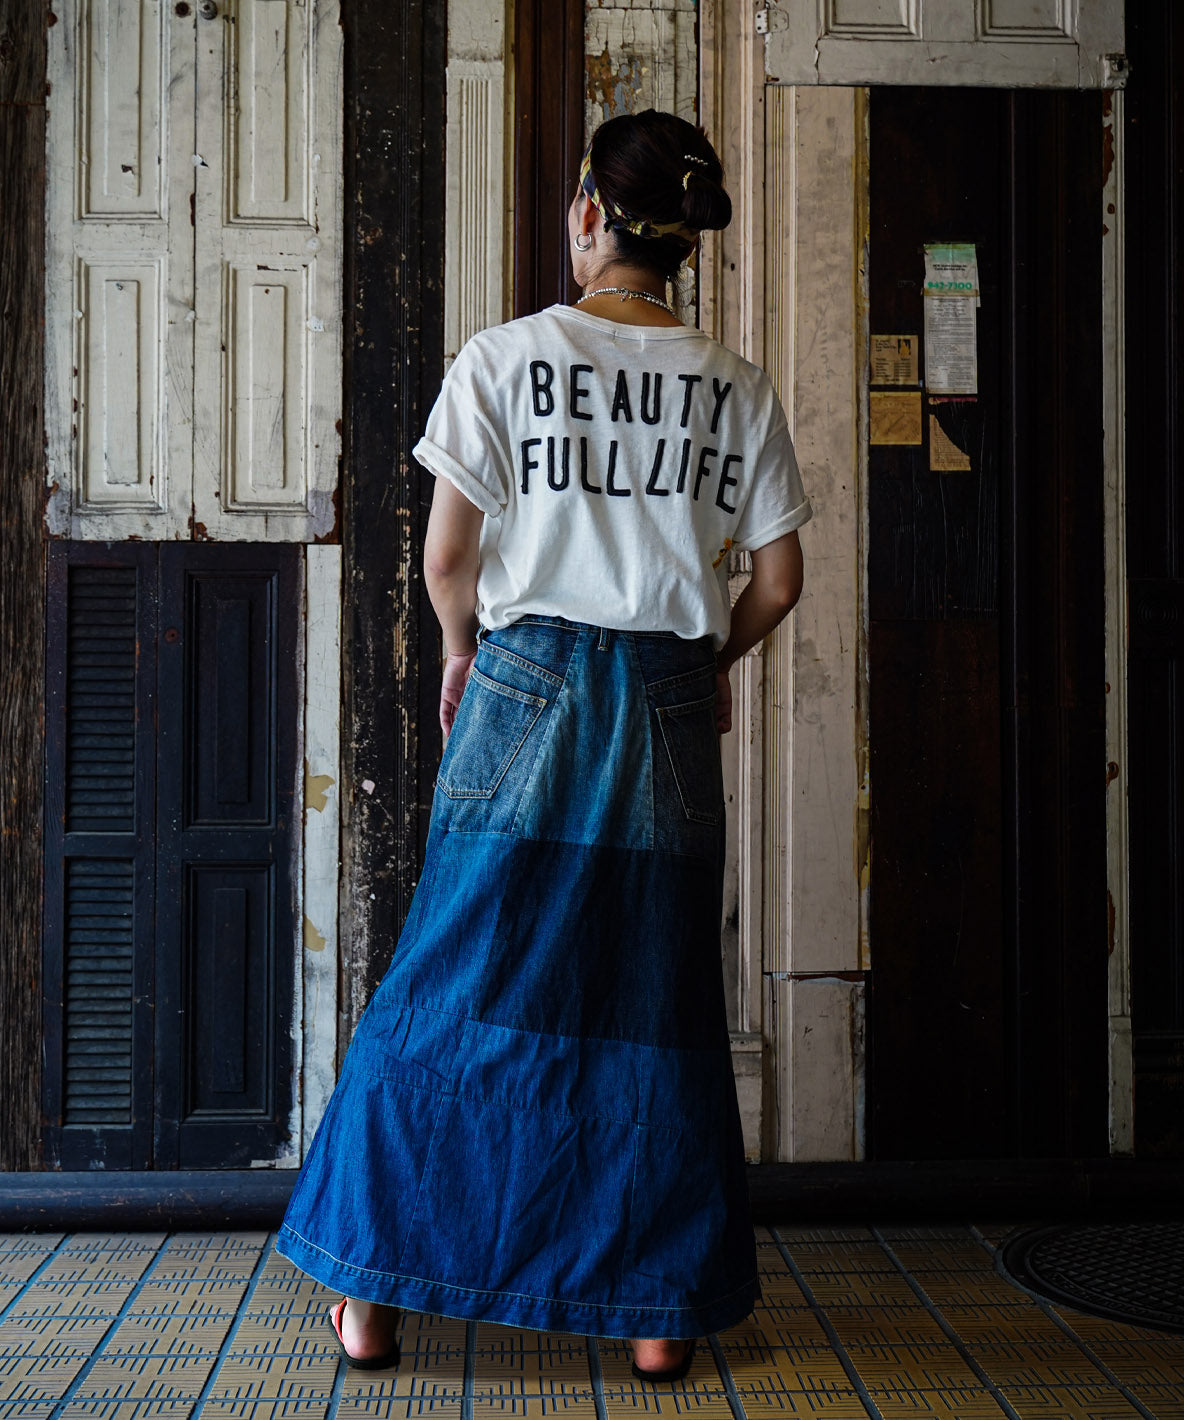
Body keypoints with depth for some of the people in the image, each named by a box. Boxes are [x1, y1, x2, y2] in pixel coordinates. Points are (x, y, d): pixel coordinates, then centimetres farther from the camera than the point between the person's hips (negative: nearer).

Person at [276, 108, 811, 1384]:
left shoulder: (503, 359, -3)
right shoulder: (735, 387, 4)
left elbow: (447, 561, -2)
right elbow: (777, 581, 6)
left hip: (527, 693, -2)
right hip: (669, 709, 2)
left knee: (456, 983, 7)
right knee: (658, 1002, 10)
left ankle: (375, 1292, 16)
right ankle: (660, 1308, 18)